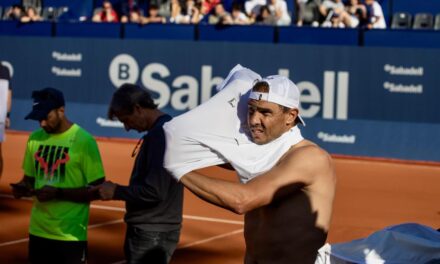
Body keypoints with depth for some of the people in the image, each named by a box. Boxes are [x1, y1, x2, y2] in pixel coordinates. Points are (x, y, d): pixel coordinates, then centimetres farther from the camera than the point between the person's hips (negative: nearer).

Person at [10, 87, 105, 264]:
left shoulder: (84, 141, -12)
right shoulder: (35, 138, 7)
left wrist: (58, 193, -21)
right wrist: (23, 188, -4)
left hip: (70, 235, -6)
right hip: (38, 232, 6)